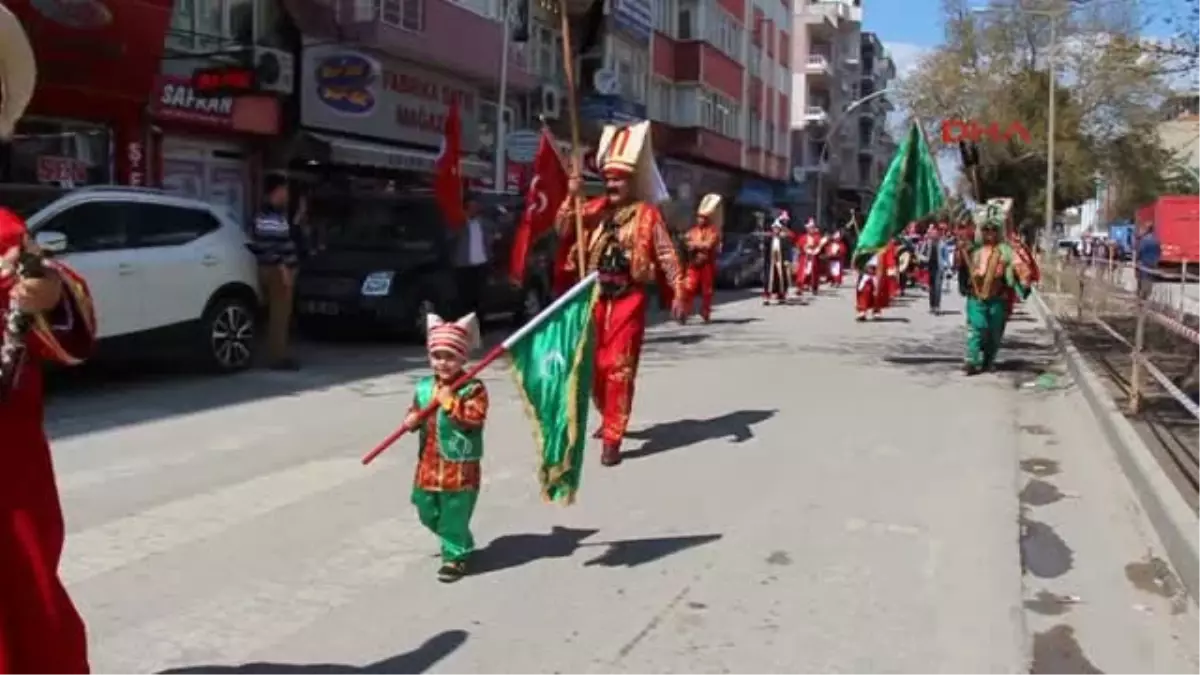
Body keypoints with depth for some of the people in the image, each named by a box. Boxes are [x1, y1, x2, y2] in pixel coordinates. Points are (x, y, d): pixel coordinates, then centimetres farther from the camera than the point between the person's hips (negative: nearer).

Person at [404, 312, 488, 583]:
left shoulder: (473, 388, -12)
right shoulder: (424, 387, 6)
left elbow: (475, 418, -22)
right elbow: (415, 412, 17)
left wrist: (451, 402, -24)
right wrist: (412, 419, -5)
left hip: (459, 466, -6)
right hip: (429, 464, 7)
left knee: (454, 515, 1)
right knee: (428, 513, 17)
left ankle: (455, 556, 18)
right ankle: (460, 543, 39)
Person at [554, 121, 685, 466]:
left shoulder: (647, 214, -3)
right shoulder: (594, 209, 8)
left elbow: (667, 255, -4)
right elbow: (563, 232, 0)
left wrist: (678, 292, -12)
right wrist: (571, 197, -12)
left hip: (629, 298, -5)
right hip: (596, 296, 5)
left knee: (619, 367, -7)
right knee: (594, 364, 14)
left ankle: (612, 440, -4)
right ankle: (608, 418, 40)